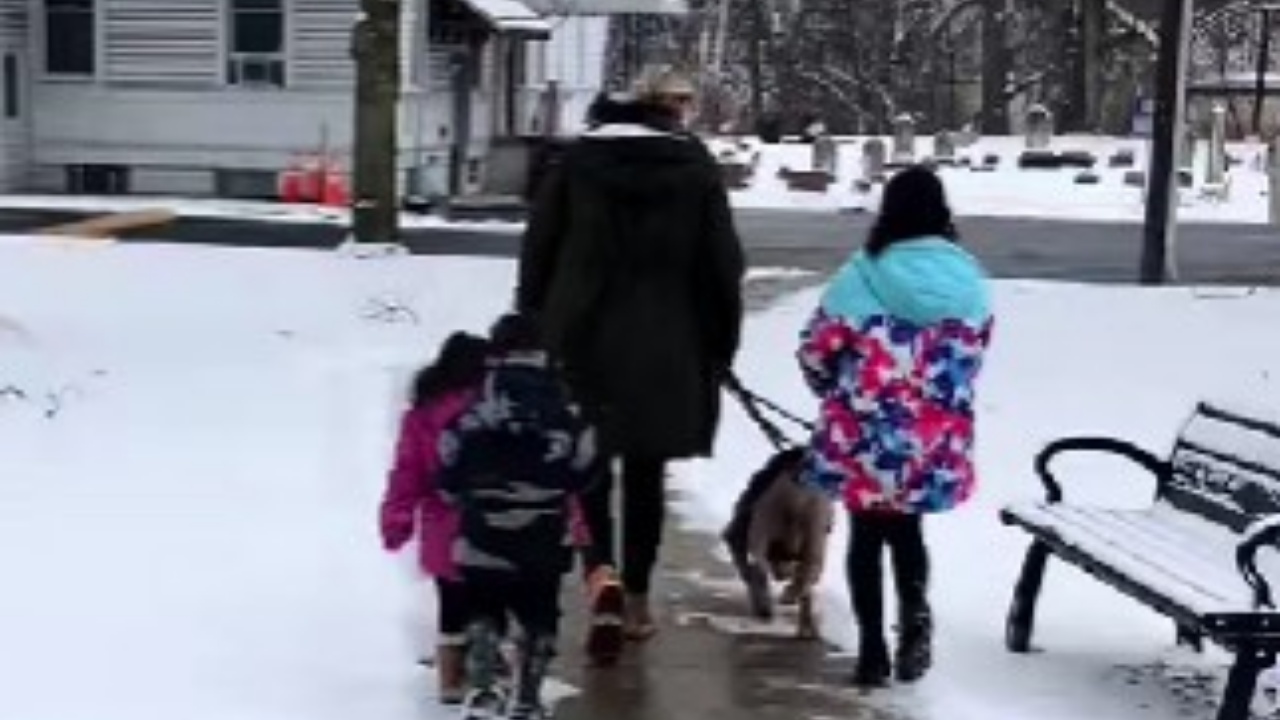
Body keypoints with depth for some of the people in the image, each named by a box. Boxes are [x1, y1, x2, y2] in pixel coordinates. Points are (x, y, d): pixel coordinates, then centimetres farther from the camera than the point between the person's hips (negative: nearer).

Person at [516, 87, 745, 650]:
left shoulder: (574, 165, -1)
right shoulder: (696, 169, 0)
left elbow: (537, 258, 3)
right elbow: (723, 266, 2)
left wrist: (532, 339, 12)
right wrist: (718, 349, 10)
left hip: (582, 347, -1)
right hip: (666, 355, 1)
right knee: (645, 473, 12)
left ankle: (601, 569, -13)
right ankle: (636, 598, 18)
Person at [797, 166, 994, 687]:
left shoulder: (860, 278, -11)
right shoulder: (970, 282, -2)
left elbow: (815, 352, -4)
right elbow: (973, 356, 9)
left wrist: (840, 393, 16)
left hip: (864, 434, -2)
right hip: (938, 438, 3)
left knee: (868, 533, 13)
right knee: (906, 527, 21)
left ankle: (873, 648, 14)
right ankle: (915, 607, -3)